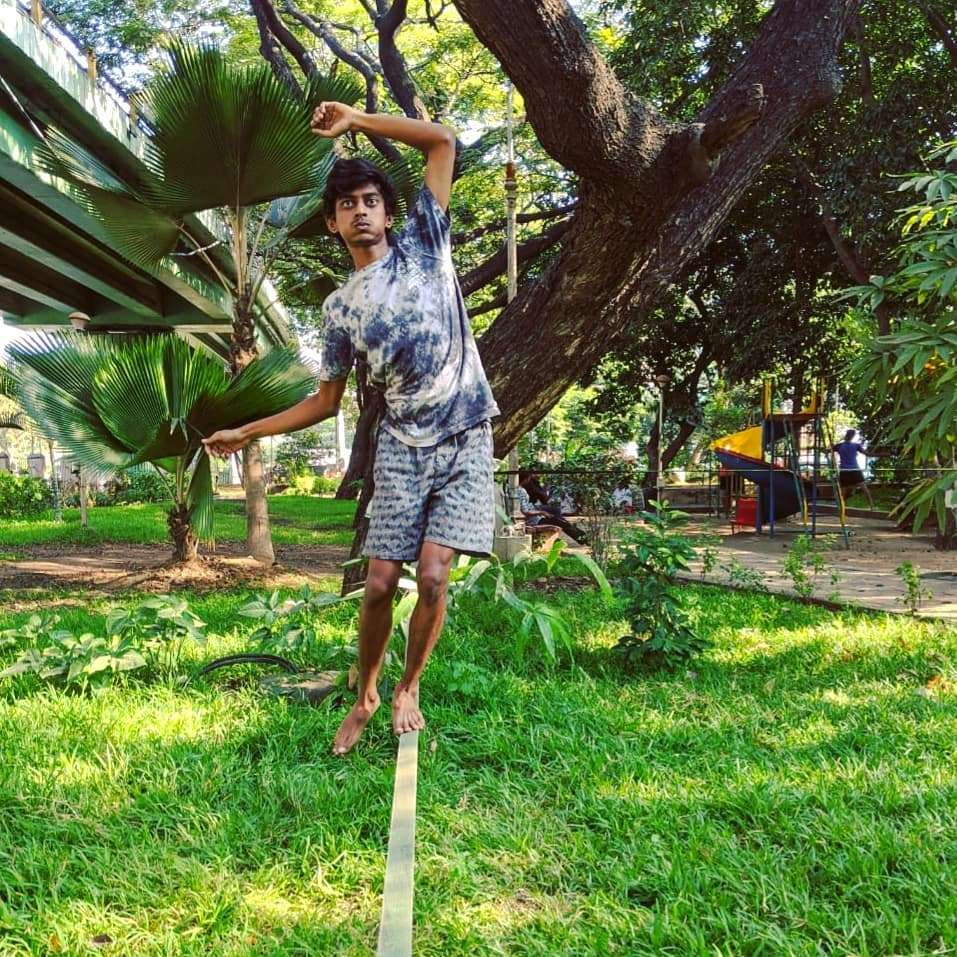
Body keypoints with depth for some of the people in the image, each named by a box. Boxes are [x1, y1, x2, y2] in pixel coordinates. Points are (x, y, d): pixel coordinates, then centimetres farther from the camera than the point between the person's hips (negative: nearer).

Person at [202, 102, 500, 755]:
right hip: (402, 448, 2)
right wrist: (249, 432, 13)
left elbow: (443, 141, 1)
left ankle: (409, 690, 14)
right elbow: (327, 401, 15)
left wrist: (357, 120, 1)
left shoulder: (423, 244, 5)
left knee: (433, 577, -10)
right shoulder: (342, 307, 9)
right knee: (380, 584, -2)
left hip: (466, 441, -2)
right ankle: (365, 697, 21)